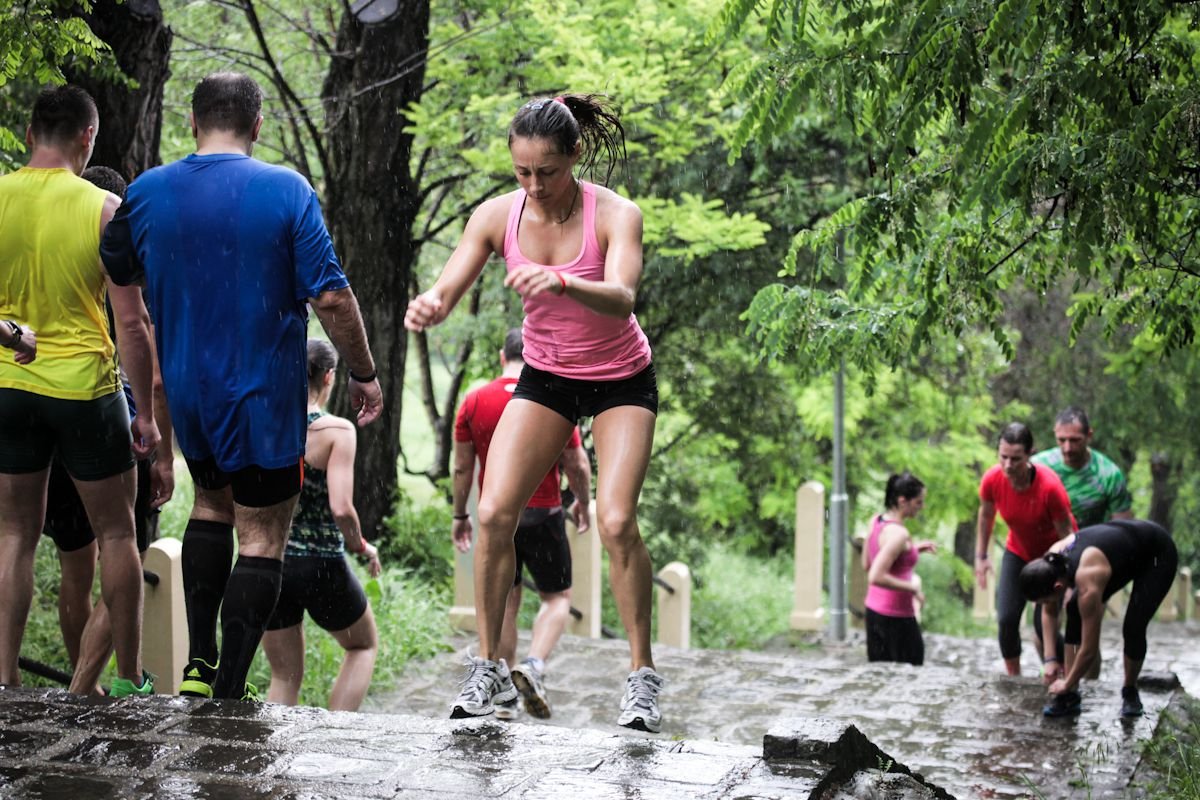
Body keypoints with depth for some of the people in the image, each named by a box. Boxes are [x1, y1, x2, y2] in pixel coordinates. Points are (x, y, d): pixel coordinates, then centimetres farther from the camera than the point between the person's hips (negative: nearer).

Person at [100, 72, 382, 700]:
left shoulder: (147, 192, -2)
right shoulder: (286, 190, -12)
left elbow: (115, 275, 14)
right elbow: (331, 297, -14)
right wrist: (363, 373, -3)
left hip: (184, 390, 4)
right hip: (263, 395, -4)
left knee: (211, 502, 25)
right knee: (261, 535, 3)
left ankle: (198, 664, 18)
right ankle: (230, 692, 0)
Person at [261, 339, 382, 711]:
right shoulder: (337, 430, -13)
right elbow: (341, 508, -21)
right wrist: (362, 547, -4)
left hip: (269, 559, 4)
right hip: (321, 565, -4)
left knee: (285, 676, 16)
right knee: (364, 644, 23)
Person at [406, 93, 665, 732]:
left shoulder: (615, 215, -22)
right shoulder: (498, 216, -13)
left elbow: (622, 300, -38)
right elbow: (447, 290, -18)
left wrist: (564, 282, -59)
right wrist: (427, 307, -43)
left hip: (621, 380, -3)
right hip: (545, 377, 3)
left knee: (616, 521, -19)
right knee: (493, 513, -12)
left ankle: (642, 676, -5)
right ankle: (488, 666, 2)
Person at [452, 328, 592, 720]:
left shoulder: (474, 401, 1)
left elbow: (462, 467, 4)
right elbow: (577, 464, -3)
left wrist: (460, 515, 14)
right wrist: (583, 504, 14)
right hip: (542, 513, -3)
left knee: (505, 601, 12)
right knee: (557, 596, 11)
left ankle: (502, 697, 13)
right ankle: (534, 666, -15)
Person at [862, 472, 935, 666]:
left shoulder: (876, 521, 3)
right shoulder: (898, 534, -22)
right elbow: (876, 577, -29)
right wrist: (913, 588, -19)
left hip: (874, 609, 9)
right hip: (896, 616, -9)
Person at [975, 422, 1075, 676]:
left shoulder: (1050, 486, -34)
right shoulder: (992, 480, -22)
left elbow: (1066, 533, -23)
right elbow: (985, 515, 1)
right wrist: (981, 556, 3)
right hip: (1018, 552, 4)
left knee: (1044, 623, -12)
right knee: (1007, 618, -6)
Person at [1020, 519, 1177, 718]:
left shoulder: (1088, 585, -40)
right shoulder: (1052, 563, -20)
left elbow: (1089, 650, -31)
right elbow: (1049, 613, -1)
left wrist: (1067, 684, -17)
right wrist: (1051, 659, -6)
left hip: (1158, 554, -7)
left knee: (1133, 627, -19)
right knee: (1075, 610, -9)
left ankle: (1130, 692, 10)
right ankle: (1070, 697, -5)